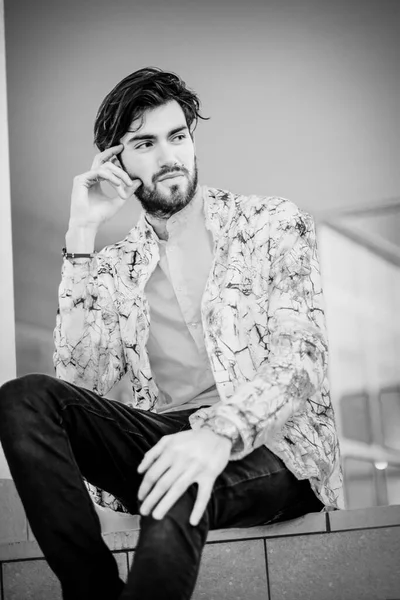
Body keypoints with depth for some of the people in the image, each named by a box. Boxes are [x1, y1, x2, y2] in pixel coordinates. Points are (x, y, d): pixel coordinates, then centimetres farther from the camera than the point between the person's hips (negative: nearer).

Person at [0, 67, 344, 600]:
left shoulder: (274, 225, 6)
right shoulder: (116, 267, 16)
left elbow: (301, 358, -7)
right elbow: (82, 381, 1)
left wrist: (223, 432, -28)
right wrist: (82, 237, -1)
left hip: (268, 444, -4)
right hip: (162, 441, 4)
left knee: (177, 494, -39)